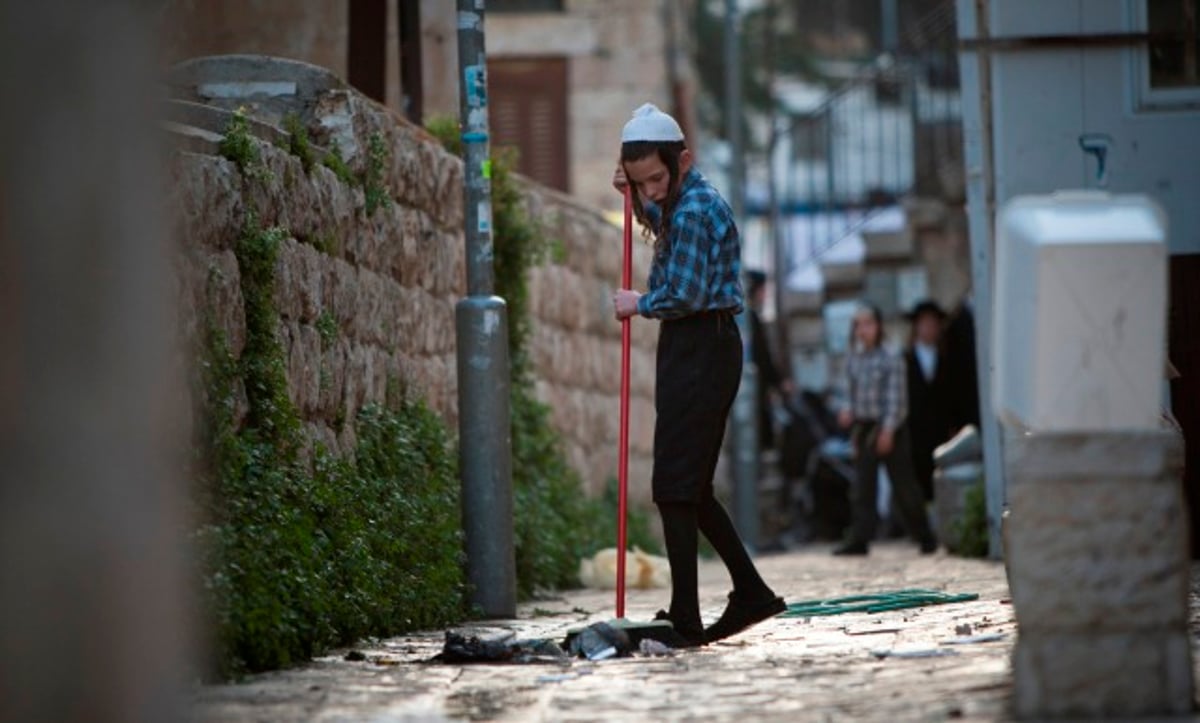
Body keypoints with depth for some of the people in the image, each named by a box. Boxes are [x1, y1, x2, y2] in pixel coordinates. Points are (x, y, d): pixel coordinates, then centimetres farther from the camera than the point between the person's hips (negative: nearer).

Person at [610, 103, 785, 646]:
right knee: (690, 487, 14)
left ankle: (685, 619, -9)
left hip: (699, 350, -10)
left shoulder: (693, 209, -16)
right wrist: (638, 197, 27)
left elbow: (685, 295, -21)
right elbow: (668, 231, 41)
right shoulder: (692, 201, 16)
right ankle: (752, 594, 18)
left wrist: (639, 304, -4)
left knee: (675, 487, -9)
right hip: (700, 349, 10)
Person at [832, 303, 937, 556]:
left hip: (890, 429, -4)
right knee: (863, 486, 0)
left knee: (903, 485, 1)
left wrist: (888, 430, -15)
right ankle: (859, 539, -2)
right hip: (863, 428, 4)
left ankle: (924, 537, 14)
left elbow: (896, 396, -10)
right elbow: (849, 390, 12)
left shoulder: (891, 359, -7)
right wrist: (847, 410, -8)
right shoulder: (853, 359, 8)